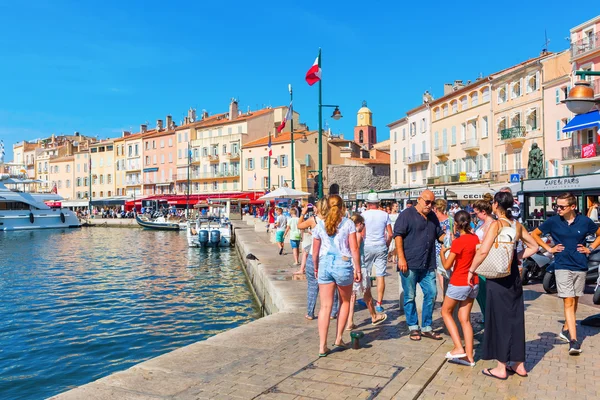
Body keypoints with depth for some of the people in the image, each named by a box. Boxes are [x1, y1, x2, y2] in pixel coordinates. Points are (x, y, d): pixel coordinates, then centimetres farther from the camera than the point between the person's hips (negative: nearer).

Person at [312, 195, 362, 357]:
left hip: (325, 265, 2)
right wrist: (358, 269, 1)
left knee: (325, 306, 5)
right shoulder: (348, 224, -2)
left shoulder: (320, 226, 5)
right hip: (343, 264, -2)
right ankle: (339, 338, 23)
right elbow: (354, 249, -6)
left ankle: (322, 346, 3)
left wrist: (316, 269, 24)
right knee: (345, 302, 20)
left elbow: (315, 252, 10)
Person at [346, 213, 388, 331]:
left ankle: (349, 322, 6)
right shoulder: (358, 235, -13)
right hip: (358, 268, -6)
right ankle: (374, 317, 32)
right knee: (367, 294, 13)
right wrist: (358, 271, -20)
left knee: (351, 295, 10)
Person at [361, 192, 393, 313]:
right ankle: (379, 304, 3)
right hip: (381, 247, 1)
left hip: (367, 247, -1)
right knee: (380, 276, 2)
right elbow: (390, 234, 2)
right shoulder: (385, 215, 3)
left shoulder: (364, 215, -3)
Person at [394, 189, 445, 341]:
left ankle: (426, 327, 18)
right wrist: (401, 258, -16)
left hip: (428, 266, 6)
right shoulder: (407, 214, -5)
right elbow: (398, 235, -10)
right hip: (409, 264, -6)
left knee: (431, 294, 6)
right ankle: (413, 328, 16)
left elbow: (439, 235, 23)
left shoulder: (432, 217, 16)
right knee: (410, 297, 3)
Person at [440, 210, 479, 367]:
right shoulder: (475, 238, 0)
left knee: (446, 312, 13)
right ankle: (469, 356, 12)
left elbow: (447, 266, -15)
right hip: (473, 283, 6)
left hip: (458, 284, -6)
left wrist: (442, 252, 2)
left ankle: (459, 348, 3)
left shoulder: (458, 242, -20)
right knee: (465, 319, 12)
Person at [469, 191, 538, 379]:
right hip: (514, 276, 6)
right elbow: (534, 247, 16)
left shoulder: (496, 224, -15)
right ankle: (519, 364, 24)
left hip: (497, 277, -6)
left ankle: (501, 368, 10)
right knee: (515, 318, 14)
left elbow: (483, 251, -23)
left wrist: (471, 270, -12)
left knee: (499, 320, 2)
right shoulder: (517, 225, 5)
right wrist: (518, 257, 12)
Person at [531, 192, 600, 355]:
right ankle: (574, 340, -9)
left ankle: (566, 329, 33)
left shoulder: (584, 221, -1)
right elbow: (534, 234, 9)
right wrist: (549, 248, 2)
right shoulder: (553, 221, -4)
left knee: (575, 300, 14)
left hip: (580, 267, 2)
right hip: (562, 267, -2)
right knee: (568, 302, -8)